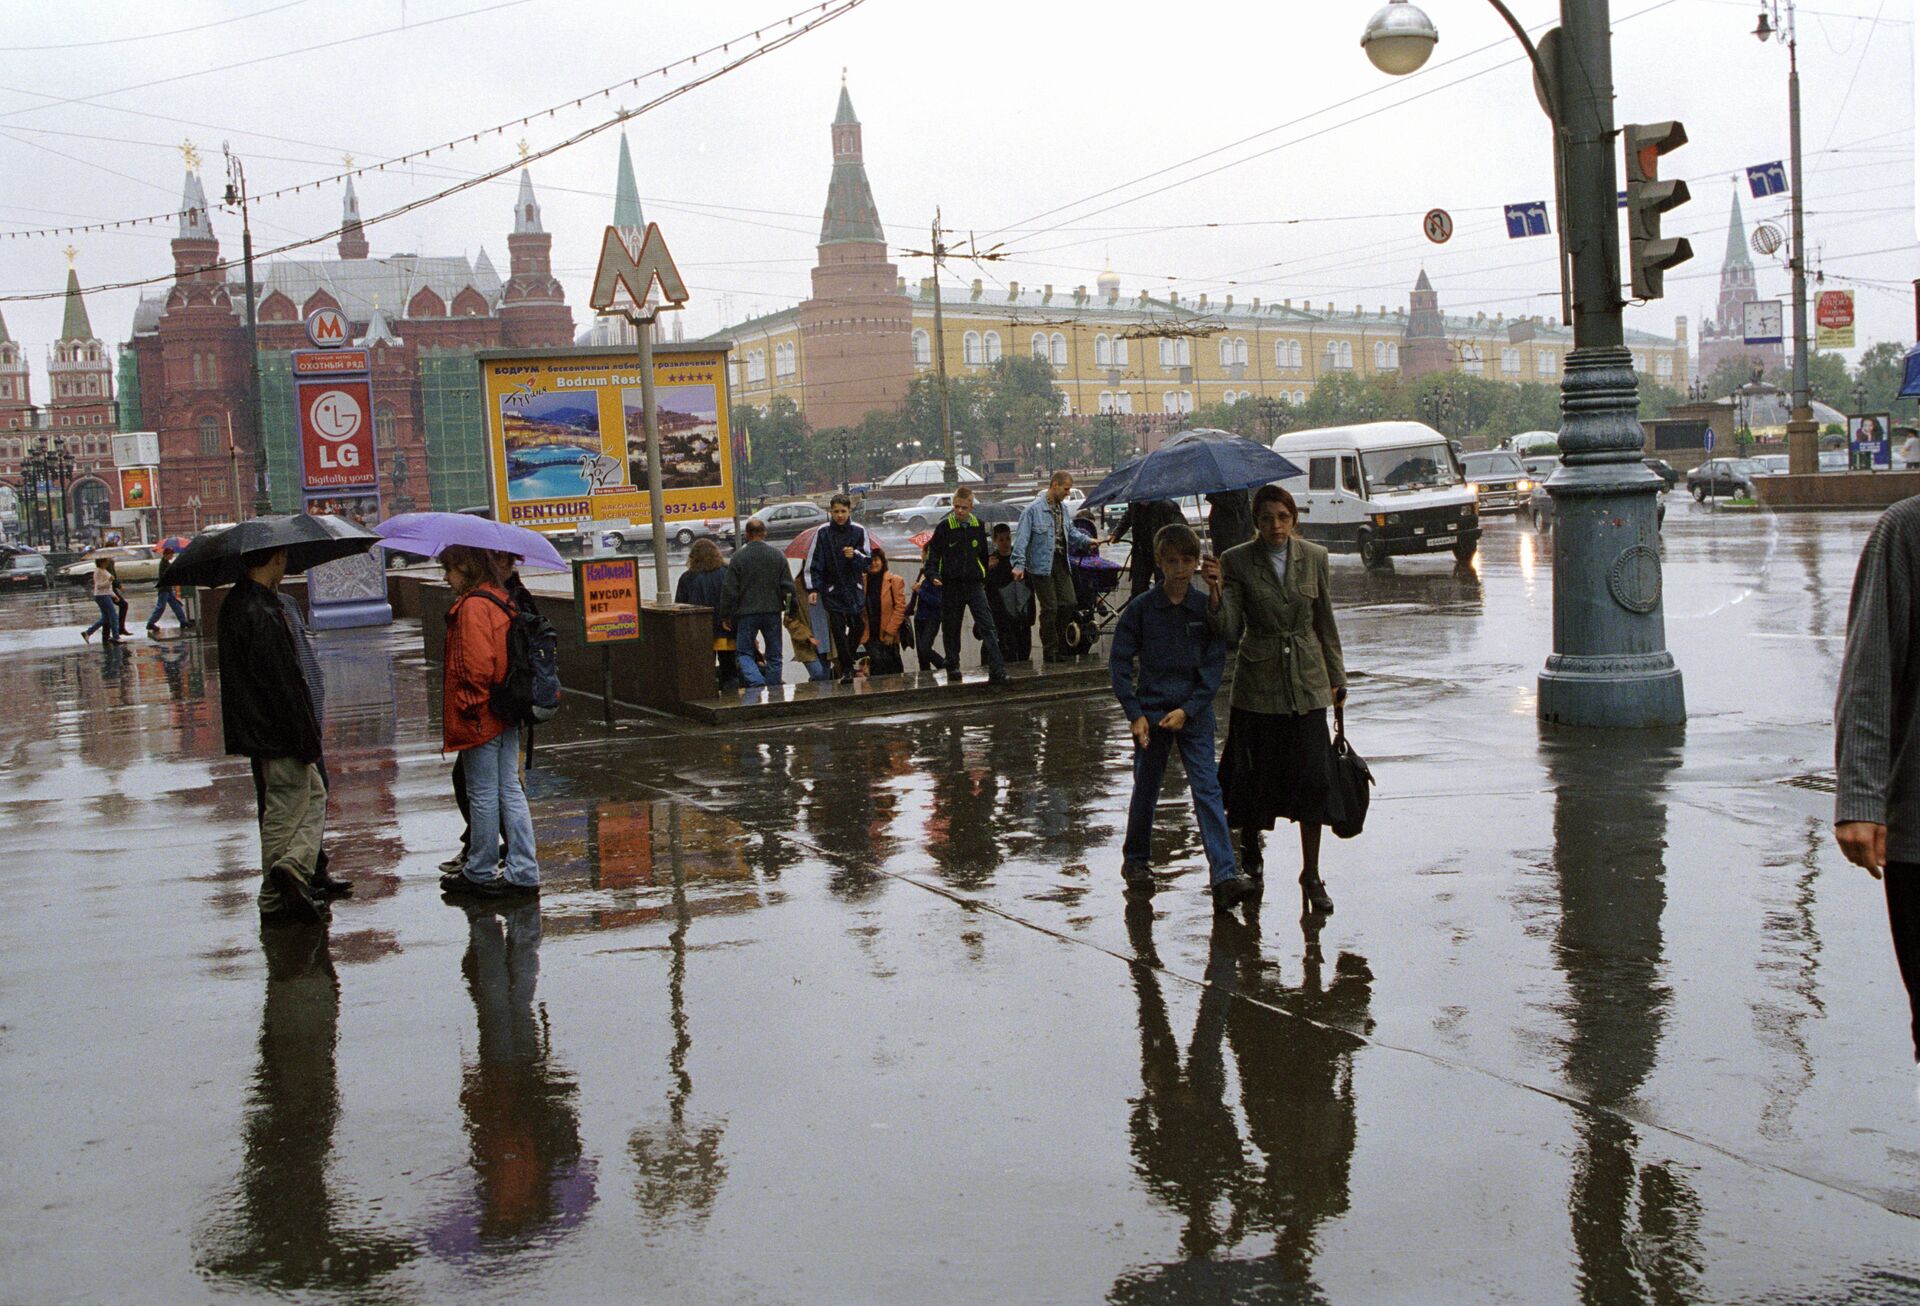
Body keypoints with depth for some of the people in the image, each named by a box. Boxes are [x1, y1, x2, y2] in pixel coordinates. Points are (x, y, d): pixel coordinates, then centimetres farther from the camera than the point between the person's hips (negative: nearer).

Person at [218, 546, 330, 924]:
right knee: (284, 814, -1)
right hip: (279, 735, -9)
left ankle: (294, 865, 9)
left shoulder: (235, 603, 9)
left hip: (258, 732, 9)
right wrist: (309, 740, -17)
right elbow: (283, 683, -22)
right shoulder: (262, 615, -22)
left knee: (314, 794, 15)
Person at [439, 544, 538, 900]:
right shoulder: (501, 600, 12)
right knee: (510, 790, 10)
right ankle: (523, 872, 12)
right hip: (506, 716, 9)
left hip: (480, 719, -9)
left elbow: (477, 665, -22)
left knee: (482, 796, 2)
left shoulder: (472, 606, -16)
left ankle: (480, 873, 13)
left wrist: (470, 707, -13)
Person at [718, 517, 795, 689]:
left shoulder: (739, 556, -7)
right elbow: (788, 587, 2)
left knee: (744, 653, 5)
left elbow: (729, 589, -6)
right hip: (772, 611, 3)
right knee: (774, 655, 11)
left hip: (746, 612, -3)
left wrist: (725, 615, 2)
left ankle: (757, 682, -18)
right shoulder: (778, 555, 1)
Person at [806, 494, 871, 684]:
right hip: (832, 590, -2)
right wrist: (812, 589, -7)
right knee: (838, 629, -10)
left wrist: (855, 555, -14)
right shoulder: (822, 532, -1)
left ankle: (846, 663, 23)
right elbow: (813, 563, 0)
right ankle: (846, 669, -7)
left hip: (854, 588, 2)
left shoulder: (859, 531, 3)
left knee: (856, 627, 4)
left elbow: (868, 561, 7)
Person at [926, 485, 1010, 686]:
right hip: (951, 585, -2)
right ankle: (953, 667, 24)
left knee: (988, 626, -10)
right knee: (951, 629, 8)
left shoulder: (978, 526, 6)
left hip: (975, 584, 2)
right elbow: (933, 553, -2)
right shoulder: (944, 526, -5)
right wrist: (933, 575, -17)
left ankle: (997, 670, -15)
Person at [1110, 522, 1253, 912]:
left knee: (1207, 788, -8)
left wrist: (1188, 709, -13)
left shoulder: (1207, 608, -1)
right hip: (1151, 713, 0)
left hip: (1194, 713, 0)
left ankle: (1224, 873, -13)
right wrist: (1134, 713, -9)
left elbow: (1215, 665, -2)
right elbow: (1119, 662, -1)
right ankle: (1135, 861, 29)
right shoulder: (1140, 609, -2)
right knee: (1146, 788, 10)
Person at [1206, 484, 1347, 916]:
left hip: (1307, 684, 2)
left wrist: (1337, 678, 13)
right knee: (1256, 778, 5)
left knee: (1314, 778, -3)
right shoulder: (1237, 561, -5)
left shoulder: (1314, 557, 3)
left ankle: (1311, 875, 9)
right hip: (1258, 682, -2)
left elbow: (1326, 623, 11)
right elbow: (1230, 631, -10)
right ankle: (1251, 857, 30)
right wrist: (1217, 591, -27)